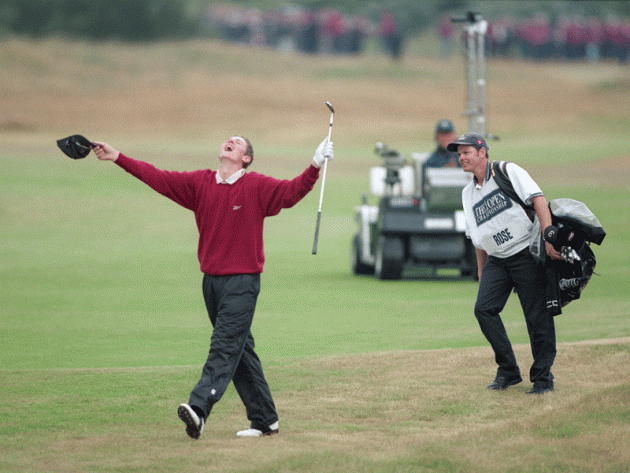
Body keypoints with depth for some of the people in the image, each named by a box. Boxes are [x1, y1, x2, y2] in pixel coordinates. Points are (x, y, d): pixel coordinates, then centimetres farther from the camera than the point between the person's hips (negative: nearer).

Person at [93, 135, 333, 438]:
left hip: (243, 280, -5)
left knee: (225, 346, -15)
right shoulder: (200, 183, 8)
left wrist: (315, 167, -29)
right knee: (240, 349, 10)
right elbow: (157, 178, 8)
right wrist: (117, 158, 5)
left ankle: (199, 408, -30)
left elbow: (291, 192, -14)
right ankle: (265, 419, 18)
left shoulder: (257, 186, -4)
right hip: (211, 279, 5)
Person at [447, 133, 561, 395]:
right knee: (484, 309, -10)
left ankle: (542, 377, 4)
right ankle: (508, 371, 0)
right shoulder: (468, 193, 16)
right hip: (496, 260, 6)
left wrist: (549, 238, -26)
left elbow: (538, 200, -14)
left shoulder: (509, 172, -3)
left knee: (537, 316, -6)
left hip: (526, 253, -6)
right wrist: (482, 274, 18)